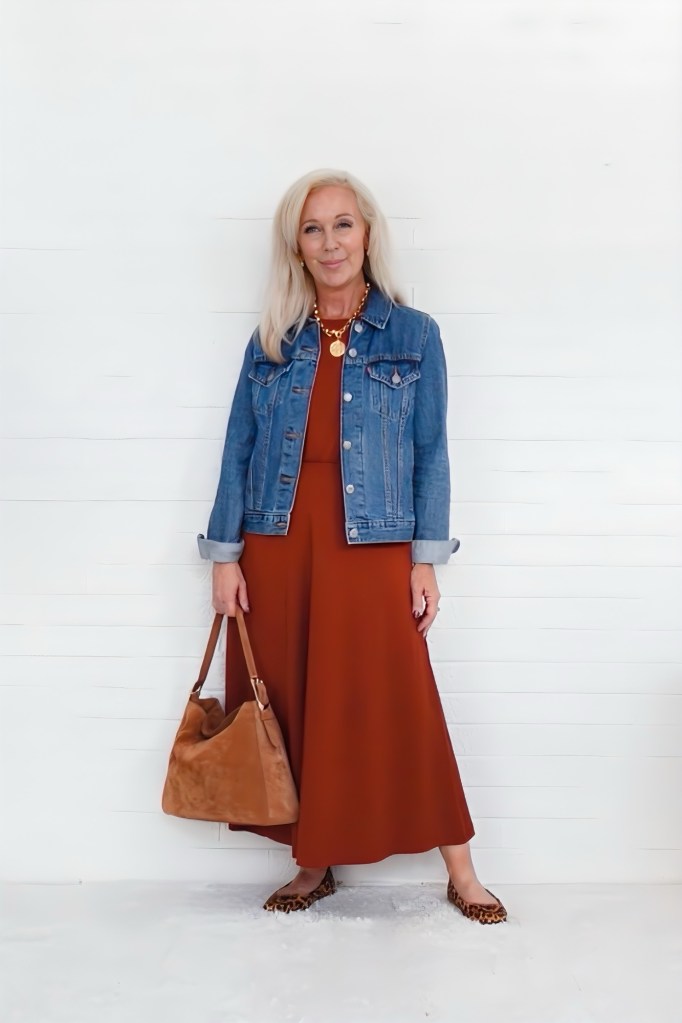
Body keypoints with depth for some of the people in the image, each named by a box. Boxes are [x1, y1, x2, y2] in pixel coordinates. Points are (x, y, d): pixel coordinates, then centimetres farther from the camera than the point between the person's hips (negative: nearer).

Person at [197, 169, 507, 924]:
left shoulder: (412, 335, 3)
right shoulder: (271, 341, 8)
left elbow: (431, 455, 2)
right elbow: (239, 451, 7)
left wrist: (425, 561, -4)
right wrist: (225, 556, 1)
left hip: (371, 545, -3)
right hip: (277, 544, 3)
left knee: (392, 704, -2)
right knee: (287, 705, 8)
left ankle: (460, 872, 13)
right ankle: (312, 864, 25)